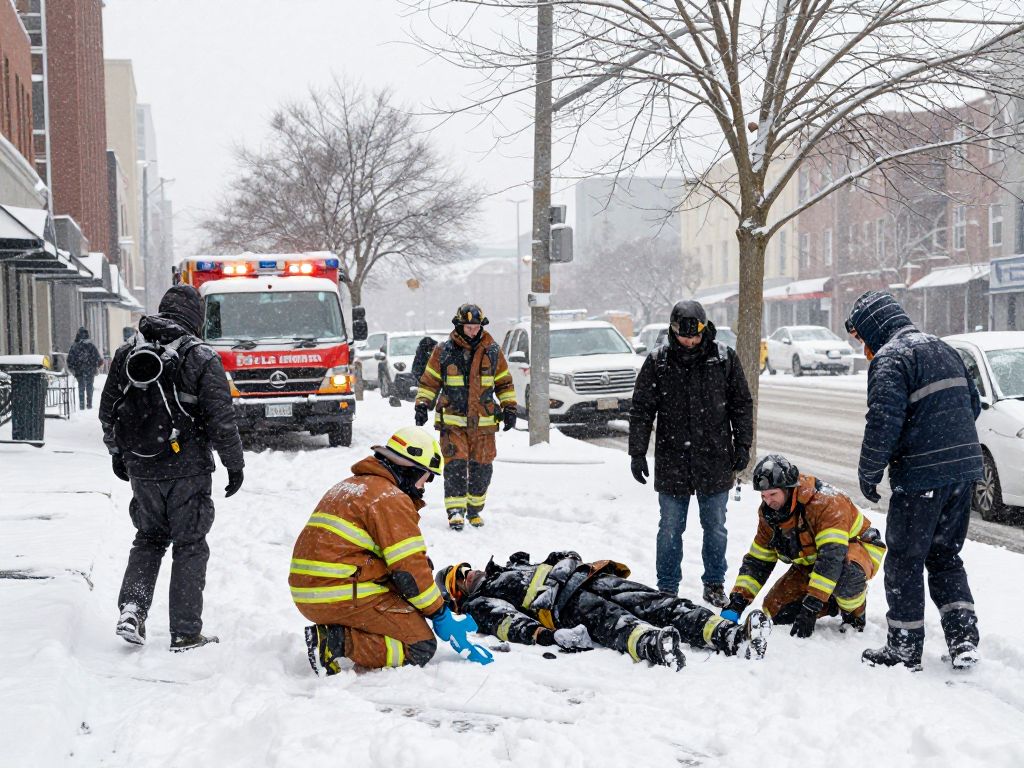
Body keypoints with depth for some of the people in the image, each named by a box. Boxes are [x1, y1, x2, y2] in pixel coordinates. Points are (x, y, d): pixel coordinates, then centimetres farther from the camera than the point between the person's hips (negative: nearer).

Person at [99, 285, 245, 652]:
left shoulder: (126, 354, 5)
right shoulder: (201, 358, -11)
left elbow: (107, 412, 12)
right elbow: (221, 419, -12)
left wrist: (118, 454, 26)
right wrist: (234, 464, 0)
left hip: (141, 469, 4)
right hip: (187, 470, -4)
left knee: (149, 538, 22)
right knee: (190, 546, 6)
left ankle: (131, 609, 5)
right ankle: (185, 634, 8)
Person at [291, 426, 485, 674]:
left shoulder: (350, 487, 23)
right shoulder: (391, 499, -9)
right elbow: (410, 568, -12)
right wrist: (440, 615, -1)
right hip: (344, 597, -10)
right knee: (421, 647, -6)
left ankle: (331, 633, 3)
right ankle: (336, 642, -17)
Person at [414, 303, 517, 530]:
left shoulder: (493, 352, 7)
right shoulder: (443, 351, 2)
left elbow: (504, 383, 15)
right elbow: (430, 381, 9)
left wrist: (509, 408, 6)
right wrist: (422, 405, -2)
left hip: (483, 423, 2)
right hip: (452, 422, -2)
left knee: (481, 467, 6)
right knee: (455, 465, -12)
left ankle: (474, 509, 22)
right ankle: (455, 511, -12)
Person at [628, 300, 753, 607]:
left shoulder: (724, 358, 0)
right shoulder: (657, 362, -2)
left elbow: (741, 405, 7)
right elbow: (641, 410, 1)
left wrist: (743, 445, 2)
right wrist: (637, 452, -4)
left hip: (715, 462, 0)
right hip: (672, 462, 0)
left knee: (715, 527, 10)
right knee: (670, 528, 6)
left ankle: (714, 584, 24)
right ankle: (667, 588, 17)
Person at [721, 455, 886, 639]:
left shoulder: (826, 503, -33)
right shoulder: (769, 513, -10)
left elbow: (832, 557, -40)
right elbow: (757, 560, -2)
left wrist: (810, 608, -45)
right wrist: (736, 603, -15)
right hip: (810, 563, 7)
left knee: (845, 573, -42)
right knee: (775, 611, -7)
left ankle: (855, 612, -8)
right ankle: (834, 603, 14)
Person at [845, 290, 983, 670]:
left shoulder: (889, 359, -11)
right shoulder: (943, 348, 16)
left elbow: (883, 422, -20)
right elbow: (973, 404, 22)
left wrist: (868, 473, -9)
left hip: (920, 477, -8)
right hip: (965, 468, 8)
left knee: (904, 562, 5)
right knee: (945, 557, 18)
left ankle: (904, 647, 11)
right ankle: (964, 638, 9)